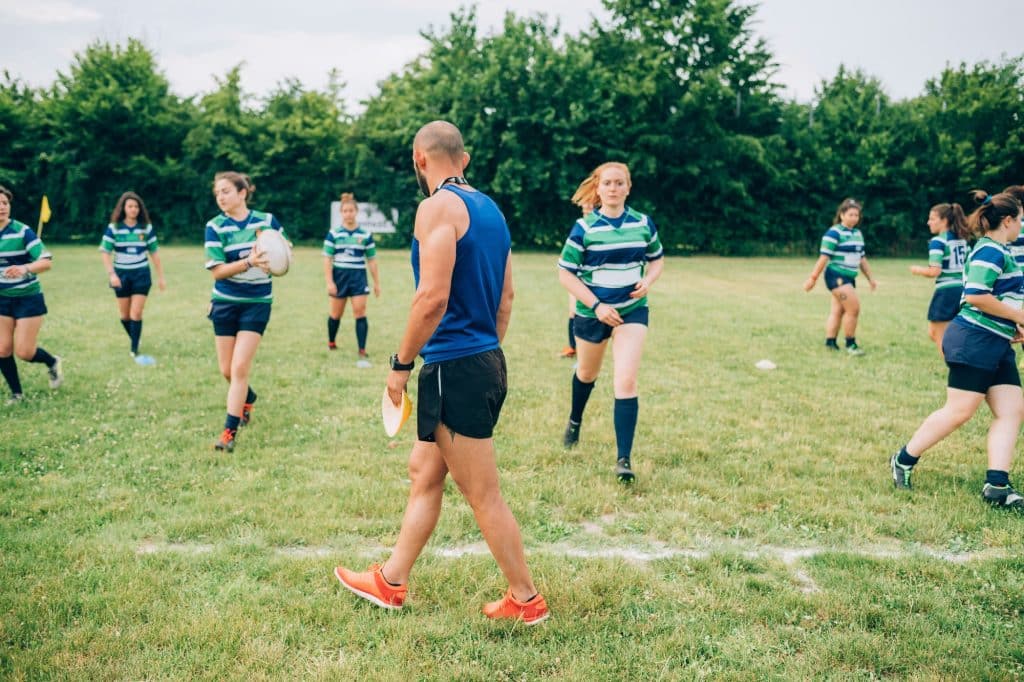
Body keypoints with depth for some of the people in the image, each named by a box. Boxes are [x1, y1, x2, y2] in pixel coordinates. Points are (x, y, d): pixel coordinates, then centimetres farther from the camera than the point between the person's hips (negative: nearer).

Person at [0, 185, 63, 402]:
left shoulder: (23, 231, -16)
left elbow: (46, 261, -25)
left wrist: (24, 268, -41)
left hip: (28, 298, -5)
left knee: (23, 352, -6)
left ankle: (52, 362, 26)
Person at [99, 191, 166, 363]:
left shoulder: (146, 228, -2)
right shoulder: (113, 228, -4)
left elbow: (154, 253, 4)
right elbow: (105, 253, -3)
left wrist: (160, 277, 5)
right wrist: (111, 274, -14)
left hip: (141, 274, -1)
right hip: (121, 275, 1)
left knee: (136, 313, -9)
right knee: (125, 315, 9)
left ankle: (135, 350, -5)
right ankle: (135, 340, 31)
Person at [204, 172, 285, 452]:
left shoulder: (267, 220, -4)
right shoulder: (215, 227, -6)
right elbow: (217, 271, -14)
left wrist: (274, 263, -16)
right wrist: (249, 262, -28)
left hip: (257, 303, -1)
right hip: (225, 303, 2)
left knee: (240, 368, -10)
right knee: (227, 370, 10)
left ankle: (230, 431, -2)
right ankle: (248, 398, 43)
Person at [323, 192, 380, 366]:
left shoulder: (365, 235, 3)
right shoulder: (333, 234, 0)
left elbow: (371, 260, 8)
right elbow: (327, 259, -2)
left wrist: (377, 283, 9)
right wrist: (329, 282, -9)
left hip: (358, 277, 0)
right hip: (339, 276, 0)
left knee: (360, 312, -9)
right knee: (336, 314, 11)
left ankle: (362, 353, -8)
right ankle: (331, 344, 35)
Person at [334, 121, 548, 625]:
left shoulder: (439, 206, -13)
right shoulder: (489, 207, 13)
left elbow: (433, 296, -22)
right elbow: (506, 296, 17)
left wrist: (402, 363, -12)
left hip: (455, 368, -10)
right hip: (486, 361, 10)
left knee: (482, 495, 2)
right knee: (424, 470, 18)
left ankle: (526, 600, 15)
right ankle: (391, 582, 30)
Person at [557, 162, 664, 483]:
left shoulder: (643, 224, -3)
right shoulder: (584, 227, -12)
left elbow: (657, 258, 13)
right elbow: (566, 273, -11)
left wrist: (648, 281, -10)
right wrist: (596, 305, -19)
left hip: (632, 311, 0)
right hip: (591, 312, 0)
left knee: (626, 382, -13)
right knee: (587, 373, 22)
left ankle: (624, 458, -9)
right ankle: (575, 421, 53)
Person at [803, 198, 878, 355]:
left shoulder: (857, 234, 15)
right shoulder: (834, 233, -11)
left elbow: (862, 258, 21)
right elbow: (824, 257, -14)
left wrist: (870, 278, 20)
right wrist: (813, 278, -15)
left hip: (849, 278, 8)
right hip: (837, 276, -8)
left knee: (838, 311, 9)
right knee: (854, 308, -12)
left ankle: (830, 342, 15)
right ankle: (850, 344, -1)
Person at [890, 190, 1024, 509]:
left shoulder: (998, 251, 19)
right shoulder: (991, 250, -13)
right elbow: (976, 295, -24)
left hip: (997, 345, 10)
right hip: (975, 341, -10)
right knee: (958, 412, -7)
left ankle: (997, 485, -2)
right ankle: (904, 460, 6)